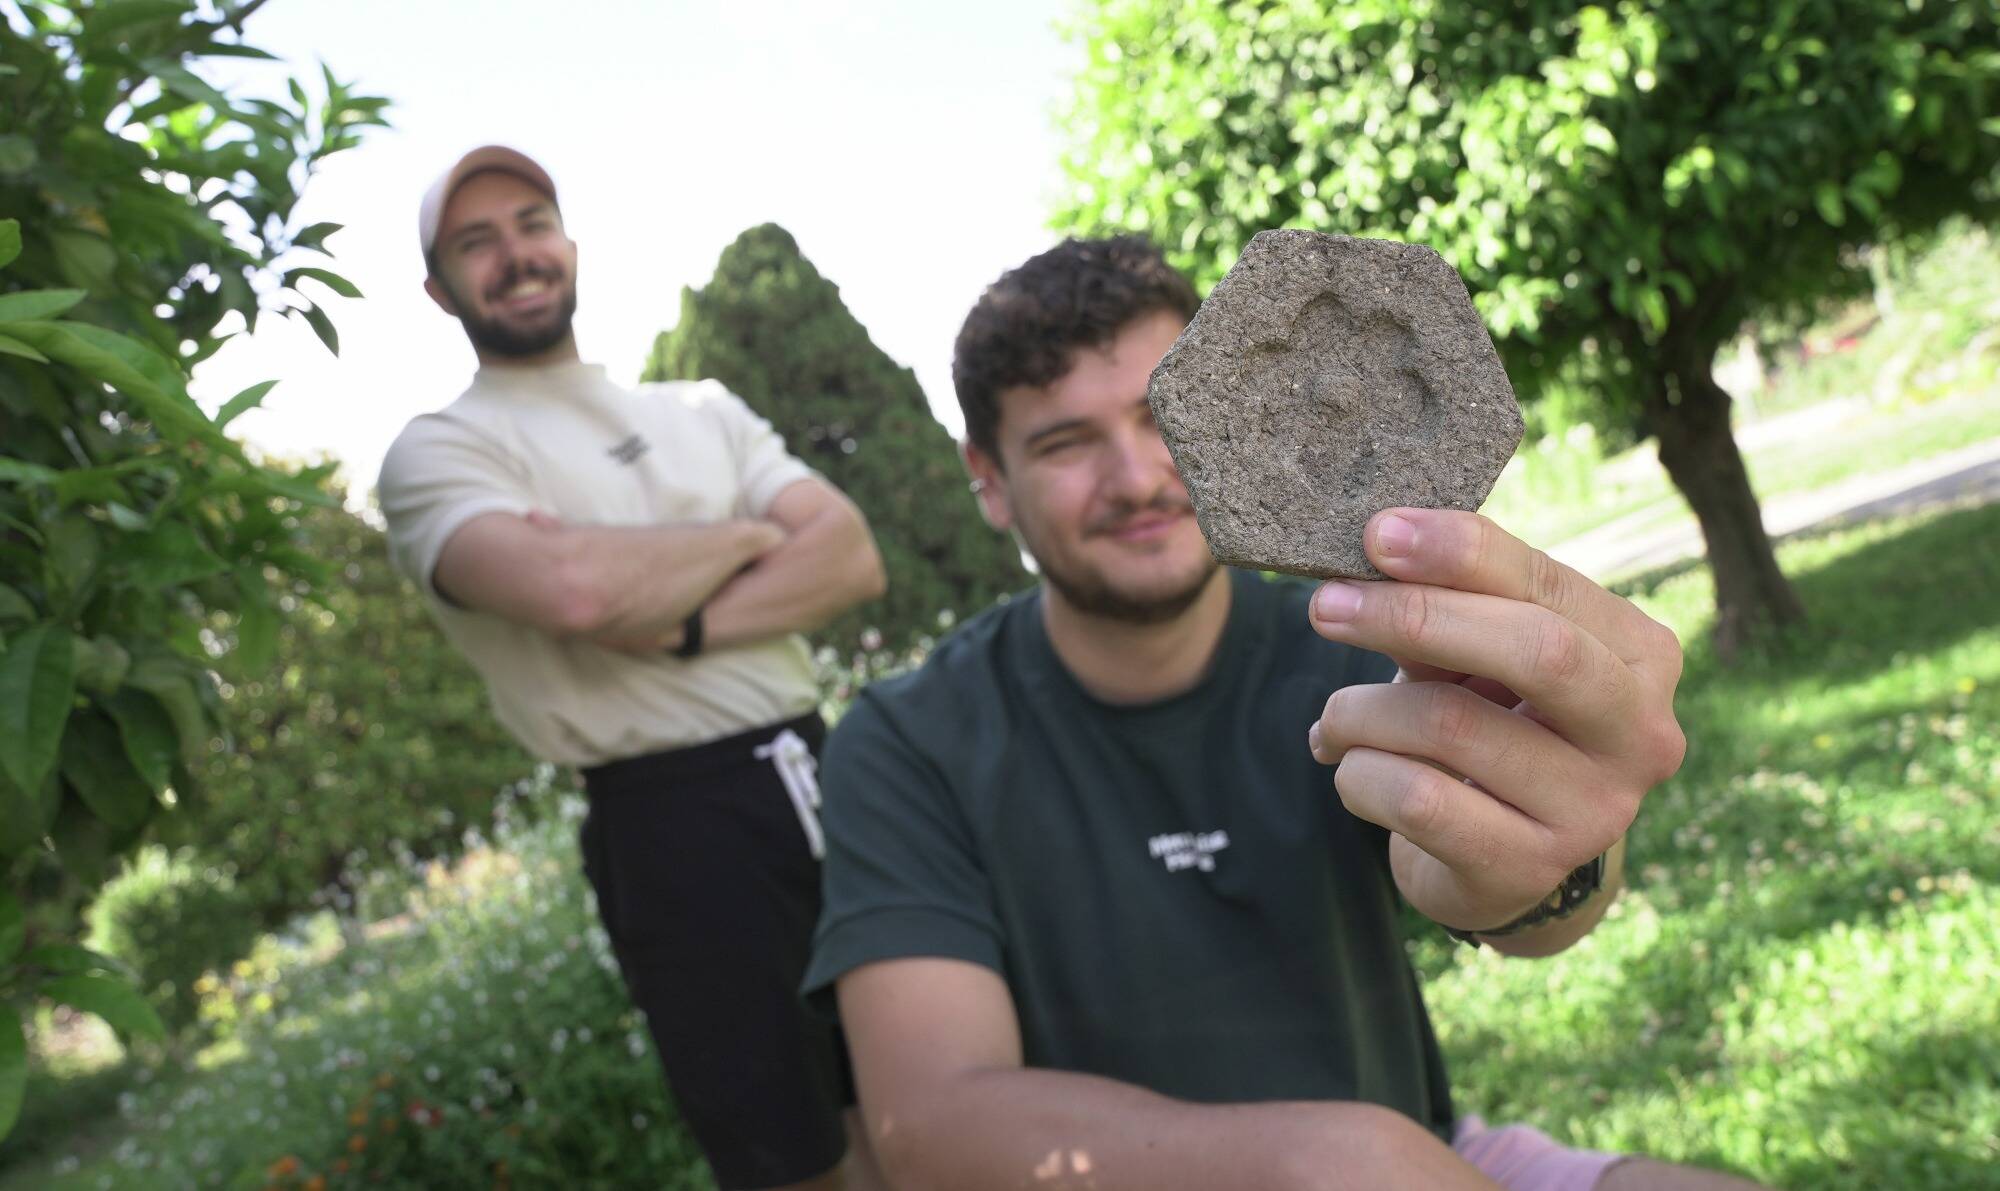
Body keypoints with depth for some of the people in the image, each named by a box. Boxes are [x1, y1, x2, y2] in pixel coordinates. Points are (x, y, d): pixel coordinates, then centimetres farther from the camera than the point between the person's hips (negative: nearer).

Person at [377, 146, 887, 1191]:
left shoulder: (700, 409, 15)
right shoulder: (435, 452, -2)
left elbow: (851, 557, 0)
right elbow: (573, 589, -23)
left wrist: (680, 625, -14)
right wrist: (750, 534, -7)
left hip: (820, 775, 5)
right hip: (671, 823, -5)